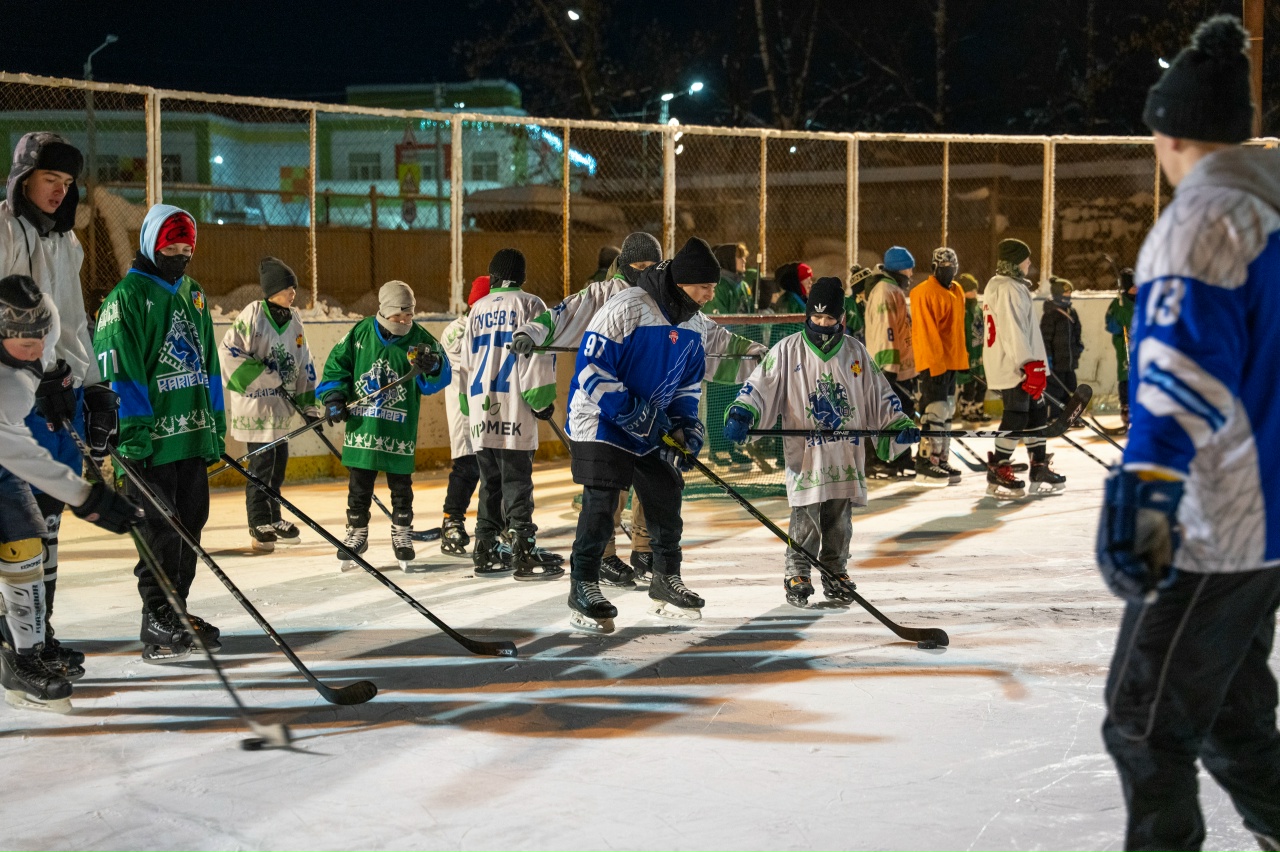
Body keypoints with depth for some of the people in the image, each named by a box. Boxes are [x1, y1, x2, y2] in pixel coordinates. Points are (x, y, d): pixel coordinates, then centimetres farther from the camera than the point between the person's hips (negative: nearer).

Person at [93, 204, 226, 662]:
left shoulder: (193, 295, 17)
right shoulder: (128, 295, -7)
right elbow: (117, 369, -13)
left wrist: (216, 427, 17)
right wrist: (132, 432, -18)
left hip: (193, 435, 7)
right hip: (150, 439, -7)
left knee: (190, 525, 10)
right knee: (160, 532, -5)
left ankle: (176, 611, 22)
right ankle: (157, 624, 3)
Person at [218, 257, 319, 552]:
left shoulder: (294, 320, 9)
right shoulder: (253, 314, -12)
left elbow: (304, 366, 13)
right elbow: (229, 351, -16)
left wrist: (309, 406, 9)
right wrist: (261, 375, -18)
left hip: (281, 406, 7)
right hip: (254, 403, -7)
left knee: (279, 460, 12)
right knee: (262, 462, -6)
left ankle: (273, 519, 27)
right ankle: (259, 526, 3)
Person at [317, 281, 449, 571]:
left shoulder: (419, 339, -6)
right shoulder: (360, 333, -2)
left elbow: (439, 379, -9)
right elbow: (337, 364, 7)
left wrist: (432, 366, -31)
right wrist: (333, 397, -3)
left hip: (400, 430, -1)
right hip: (361, 427, 1)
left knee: (401, 484, 10)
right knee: (359, 485, 10)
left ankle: (401, 535, 25)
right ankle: (356, 534, 24)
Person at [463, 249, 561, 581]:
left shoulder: (477, 310, 17)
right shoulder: (529, 304, 0)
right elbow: (538, 356, -9)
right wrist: (541, 400, -6)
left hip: (480, 408, 5)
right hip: (513, 409, -5)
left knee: (490, 482, 11)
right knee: (517, 482, -7)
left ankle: (485, 554, 12)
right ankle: (524, 557, -9)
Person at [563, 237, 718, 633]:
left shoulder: (690, 323, 4)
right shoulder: (626, 308, -22)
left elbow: (689, 380, 16)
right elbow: (591, 367, -23)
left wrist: (686, 422, 0)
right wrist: (632, 412, -25)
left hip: (654, 426, 8)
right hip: (601, 420, -8)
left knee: (666, 498, 10)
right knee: (600, 504, -11)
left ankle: (666, 579, 25)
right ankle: (583, 587, -1)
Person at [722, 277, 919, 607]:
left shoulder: (855, 352, 8)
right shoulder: (788, 351, -2)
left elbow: (879, 395, 14)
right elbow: (760, 385, -6)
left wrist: (900, 424, 3)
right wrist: (740, 414, -22)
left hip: (846, 458, 3)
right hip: (805, 458, -3)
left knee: (839, 523, 10)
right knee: (805, 522, -4)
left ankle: (835, 574, 25)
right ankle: (797, 577, 10)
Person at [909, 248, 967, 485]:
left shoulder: (957, 292, 15)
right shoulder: (925, 293, -14)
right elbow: (925, 330, -18)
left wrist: (962, 357, 18)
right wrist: (935, 361, -21)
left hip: (952, 361, 9)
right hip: (934, 363, -9)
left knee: (947, 413, 13)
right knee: (935, 411, -11)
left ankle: (941, 460, 20)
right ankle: (925, 463, -7)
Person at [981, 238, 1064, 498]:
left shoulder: (998, 286, 19)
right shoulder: (1008, 289, -16)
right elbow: (1013, 331, -23)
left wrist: (1035, 364, 28)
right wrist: (1030, 365, -25)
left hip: (1017, 365, 11)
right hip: (1012, 367, -11)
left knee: (1036, 412, 13)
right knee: (1016, 416, -10)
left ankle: (1039, 468, 19)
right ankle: (997, 472, -6)